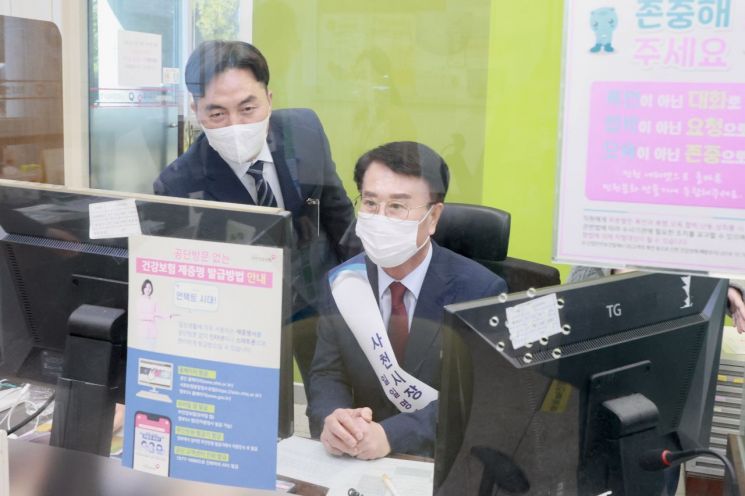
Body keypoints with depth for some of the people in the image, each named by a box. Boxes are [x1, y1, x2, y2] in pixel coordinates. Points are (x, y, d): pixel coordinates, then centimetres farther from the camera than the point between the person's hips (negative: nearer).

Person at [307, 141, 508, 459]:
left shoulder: (480, 291, -12)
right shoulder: (343, 283, 1)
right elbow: (327, 375, 0)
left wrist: (390, 435, -30)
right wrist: (330, 420, -23)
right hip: (358, 462, 3)